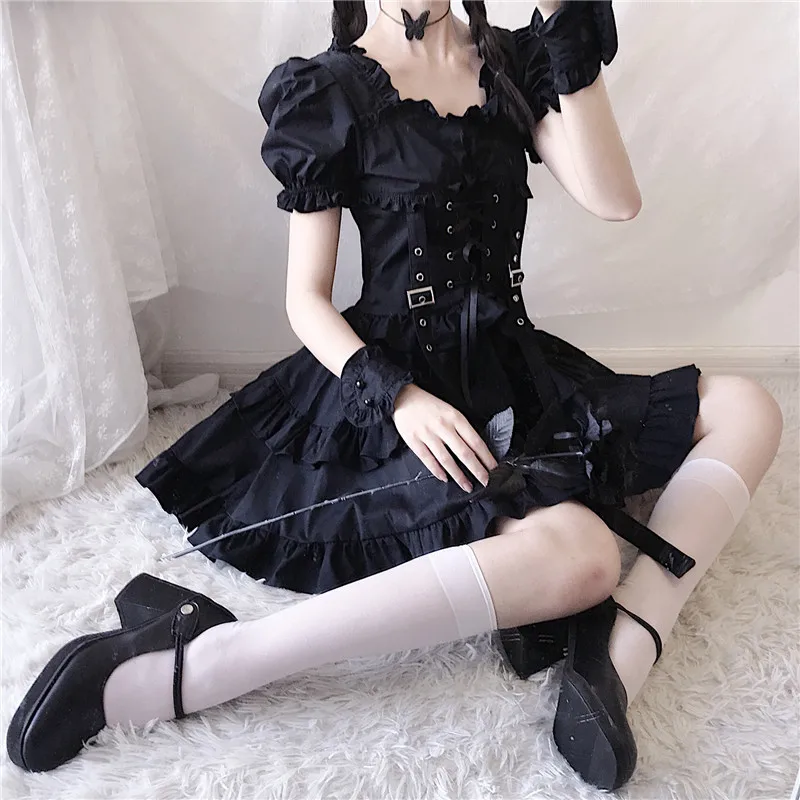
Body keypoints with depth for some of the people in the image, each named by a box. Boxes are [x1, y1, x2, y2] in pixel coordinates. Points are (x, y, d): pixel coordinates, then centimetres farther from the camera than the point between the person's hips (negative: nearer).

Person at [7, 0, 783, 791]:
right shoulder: (328, 89, -1)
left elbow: (614, 200, -4)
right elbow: (306, 300, -5)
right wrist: (398, 398, -22)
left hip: (510, 368, 7)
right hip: (401, 382, -7)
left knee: (746, 406, -2)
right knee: (577, 557, -31)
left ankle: (619, 651, -23)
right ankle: (178, 670, -32)